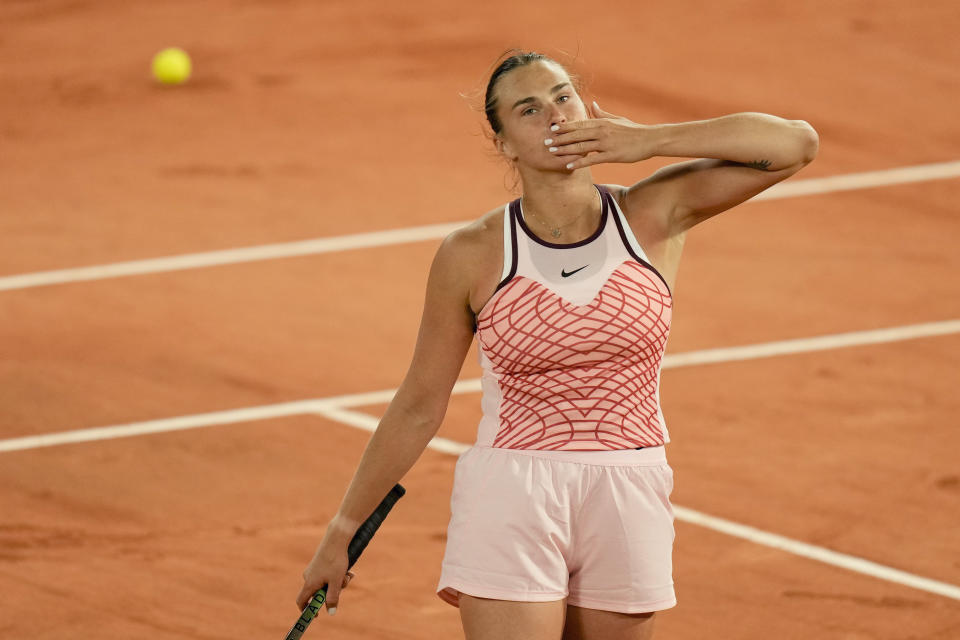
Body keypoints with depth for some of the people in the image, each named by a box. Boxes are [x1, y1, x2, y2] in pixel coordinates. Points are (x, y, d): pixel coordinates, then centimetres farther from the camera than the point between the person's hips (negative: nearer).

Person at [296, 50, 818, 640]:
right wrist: (343, 530, 9)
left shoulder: (654, 215, 0)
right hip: (510, 503, -2)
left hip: (629, 503, 2)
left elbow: (795, 143, -8)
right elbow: (419, 407, 6)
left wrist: (649, 140, -13)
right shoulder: (471, 256, -4)